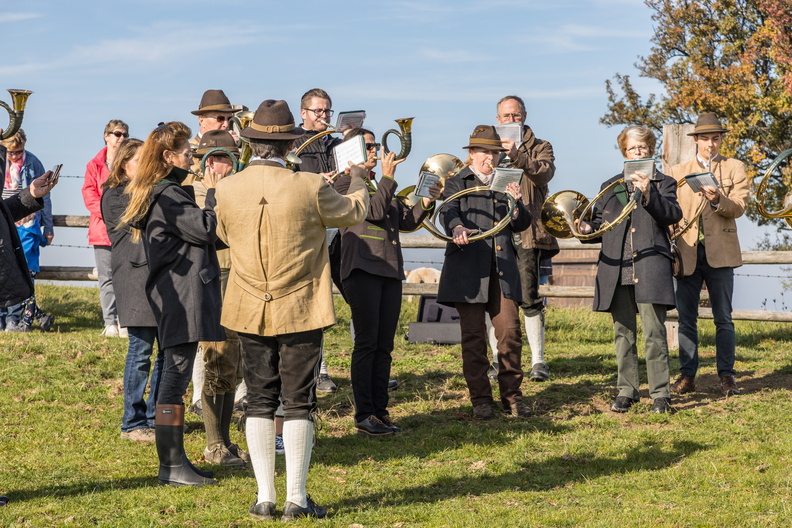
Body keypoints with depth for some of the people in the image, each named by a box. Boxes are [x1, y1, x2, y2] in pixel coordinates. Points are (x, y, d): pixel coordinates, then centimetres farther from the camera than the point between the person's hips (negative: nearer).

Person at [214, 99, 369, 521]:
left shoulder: (227, 190, -7)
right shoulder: (309, 188, -14)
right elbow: (354, 212, 5)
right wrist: (357, 182, 25)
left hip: (250, 312, 3)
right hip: (300, 312, -2)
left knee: (259, 402, 10)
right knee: (298, 403, 5)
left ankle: (264, 497, 13)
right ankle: (296, 498, 9)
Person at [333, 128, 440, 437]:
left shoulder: (381, 185, 22)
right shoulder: (346, 184, -2)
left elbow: (407, 221, 18)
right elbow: (375, 211, -16)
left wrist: (426, 203, 2)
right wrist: (388, 177, -13)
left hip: (390, 271, 8)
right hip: (362, 269, -8)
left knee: (384, 347, 7)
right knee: (366, 344, -7)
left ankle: (380, 412, 12)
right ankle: (363, 417, -5)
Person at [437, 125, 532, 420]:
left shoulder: (505, 184, 20)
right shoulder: (457, 183, 8)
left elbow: (522, 225, 15)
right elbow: (449, 213, -11)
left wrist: (515, 203, -5)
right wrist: (458, 228, -33)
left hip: (502, 268, 3)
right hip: (468, 268, -3)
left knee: (510, 332, -4)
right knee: (474, 335, -1)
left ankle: (511, 395, 7)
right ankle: (480, 399, 7)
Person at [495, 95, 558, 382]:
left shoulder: (540, 148, 10)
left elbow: (545, 173, -11)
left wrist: (518, 156, -26)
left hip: (526, 232, -3)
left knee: (529, 297, -9)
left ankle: (538, 360, -1)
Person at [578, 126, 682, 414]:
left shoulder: (663, 184, 10)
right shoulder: (609, 187, 20)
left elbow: (672, 214, -8)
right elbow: (600, 224, 18)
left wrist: (648, 193, -23)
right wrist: (588, 228, -5)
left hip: (650, 268, -4)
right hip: (616, 268, 4)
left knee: (654, 333, -9)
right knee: (623, 334, 6)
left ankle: (660, 394, -4)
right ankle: (626, 390, 14)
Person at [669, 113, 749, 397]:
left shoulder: (734, 168, 8)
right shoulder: (678, 171, 14)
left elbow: (739, 207, -4)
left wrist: (718, 200, -24)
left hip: (720, 252, -2)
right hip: (688, 253, 2)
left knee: (723, 318, 1)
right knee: (686, 318, 2)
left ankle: (726, 376, 6)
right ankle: (687, 374, 8)